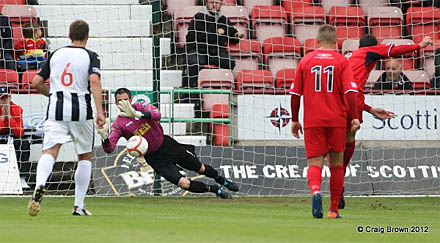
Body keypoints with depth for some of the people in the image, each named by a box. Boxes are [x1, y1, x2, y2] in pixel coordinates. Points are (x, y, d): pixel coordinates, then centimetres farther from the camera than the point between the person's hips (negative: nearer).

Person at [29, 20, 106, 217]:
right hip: (81, 110, -1)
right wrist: (100, 111, -20)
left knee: (50, 152, -11)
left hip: (56, 109, 1)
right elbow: (94, 81, -15)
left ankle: (40, 185, -43)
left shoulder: (55, 54, 13)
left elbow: (36, 83, 12)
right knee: (85, 157, 15)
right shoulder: (90, 56, 3)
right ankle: (79, 205, 12)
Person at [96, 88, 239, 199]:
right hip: (155, 158, -2)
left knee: (201, 169, 14)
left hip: (167, 144, 2)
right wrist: (104, 136, -44)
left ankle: (223, 181, 46)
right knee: (183, 184, -17)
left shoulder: (140, 106, -8)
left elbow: (157, 115, -29)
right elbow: (109, 149, -22)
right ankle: (215, 190, 9)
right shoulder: (118, 124, -11)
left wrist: (137, 114, -45)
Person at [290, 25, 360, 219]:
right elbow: (350, 92, -10)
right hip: (337, 120, 0)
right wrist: (355, 117, -7)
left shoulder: (306, 61, 5)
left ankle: (315, 190, -32)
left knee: (315, 162, -1)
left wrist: (295, 120, 16)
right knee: (336, 164, 12)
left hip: (312, 121, 0)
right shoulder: (341, 61, 0)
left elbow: (295, 94, 7)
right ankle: (334, 209, 15)